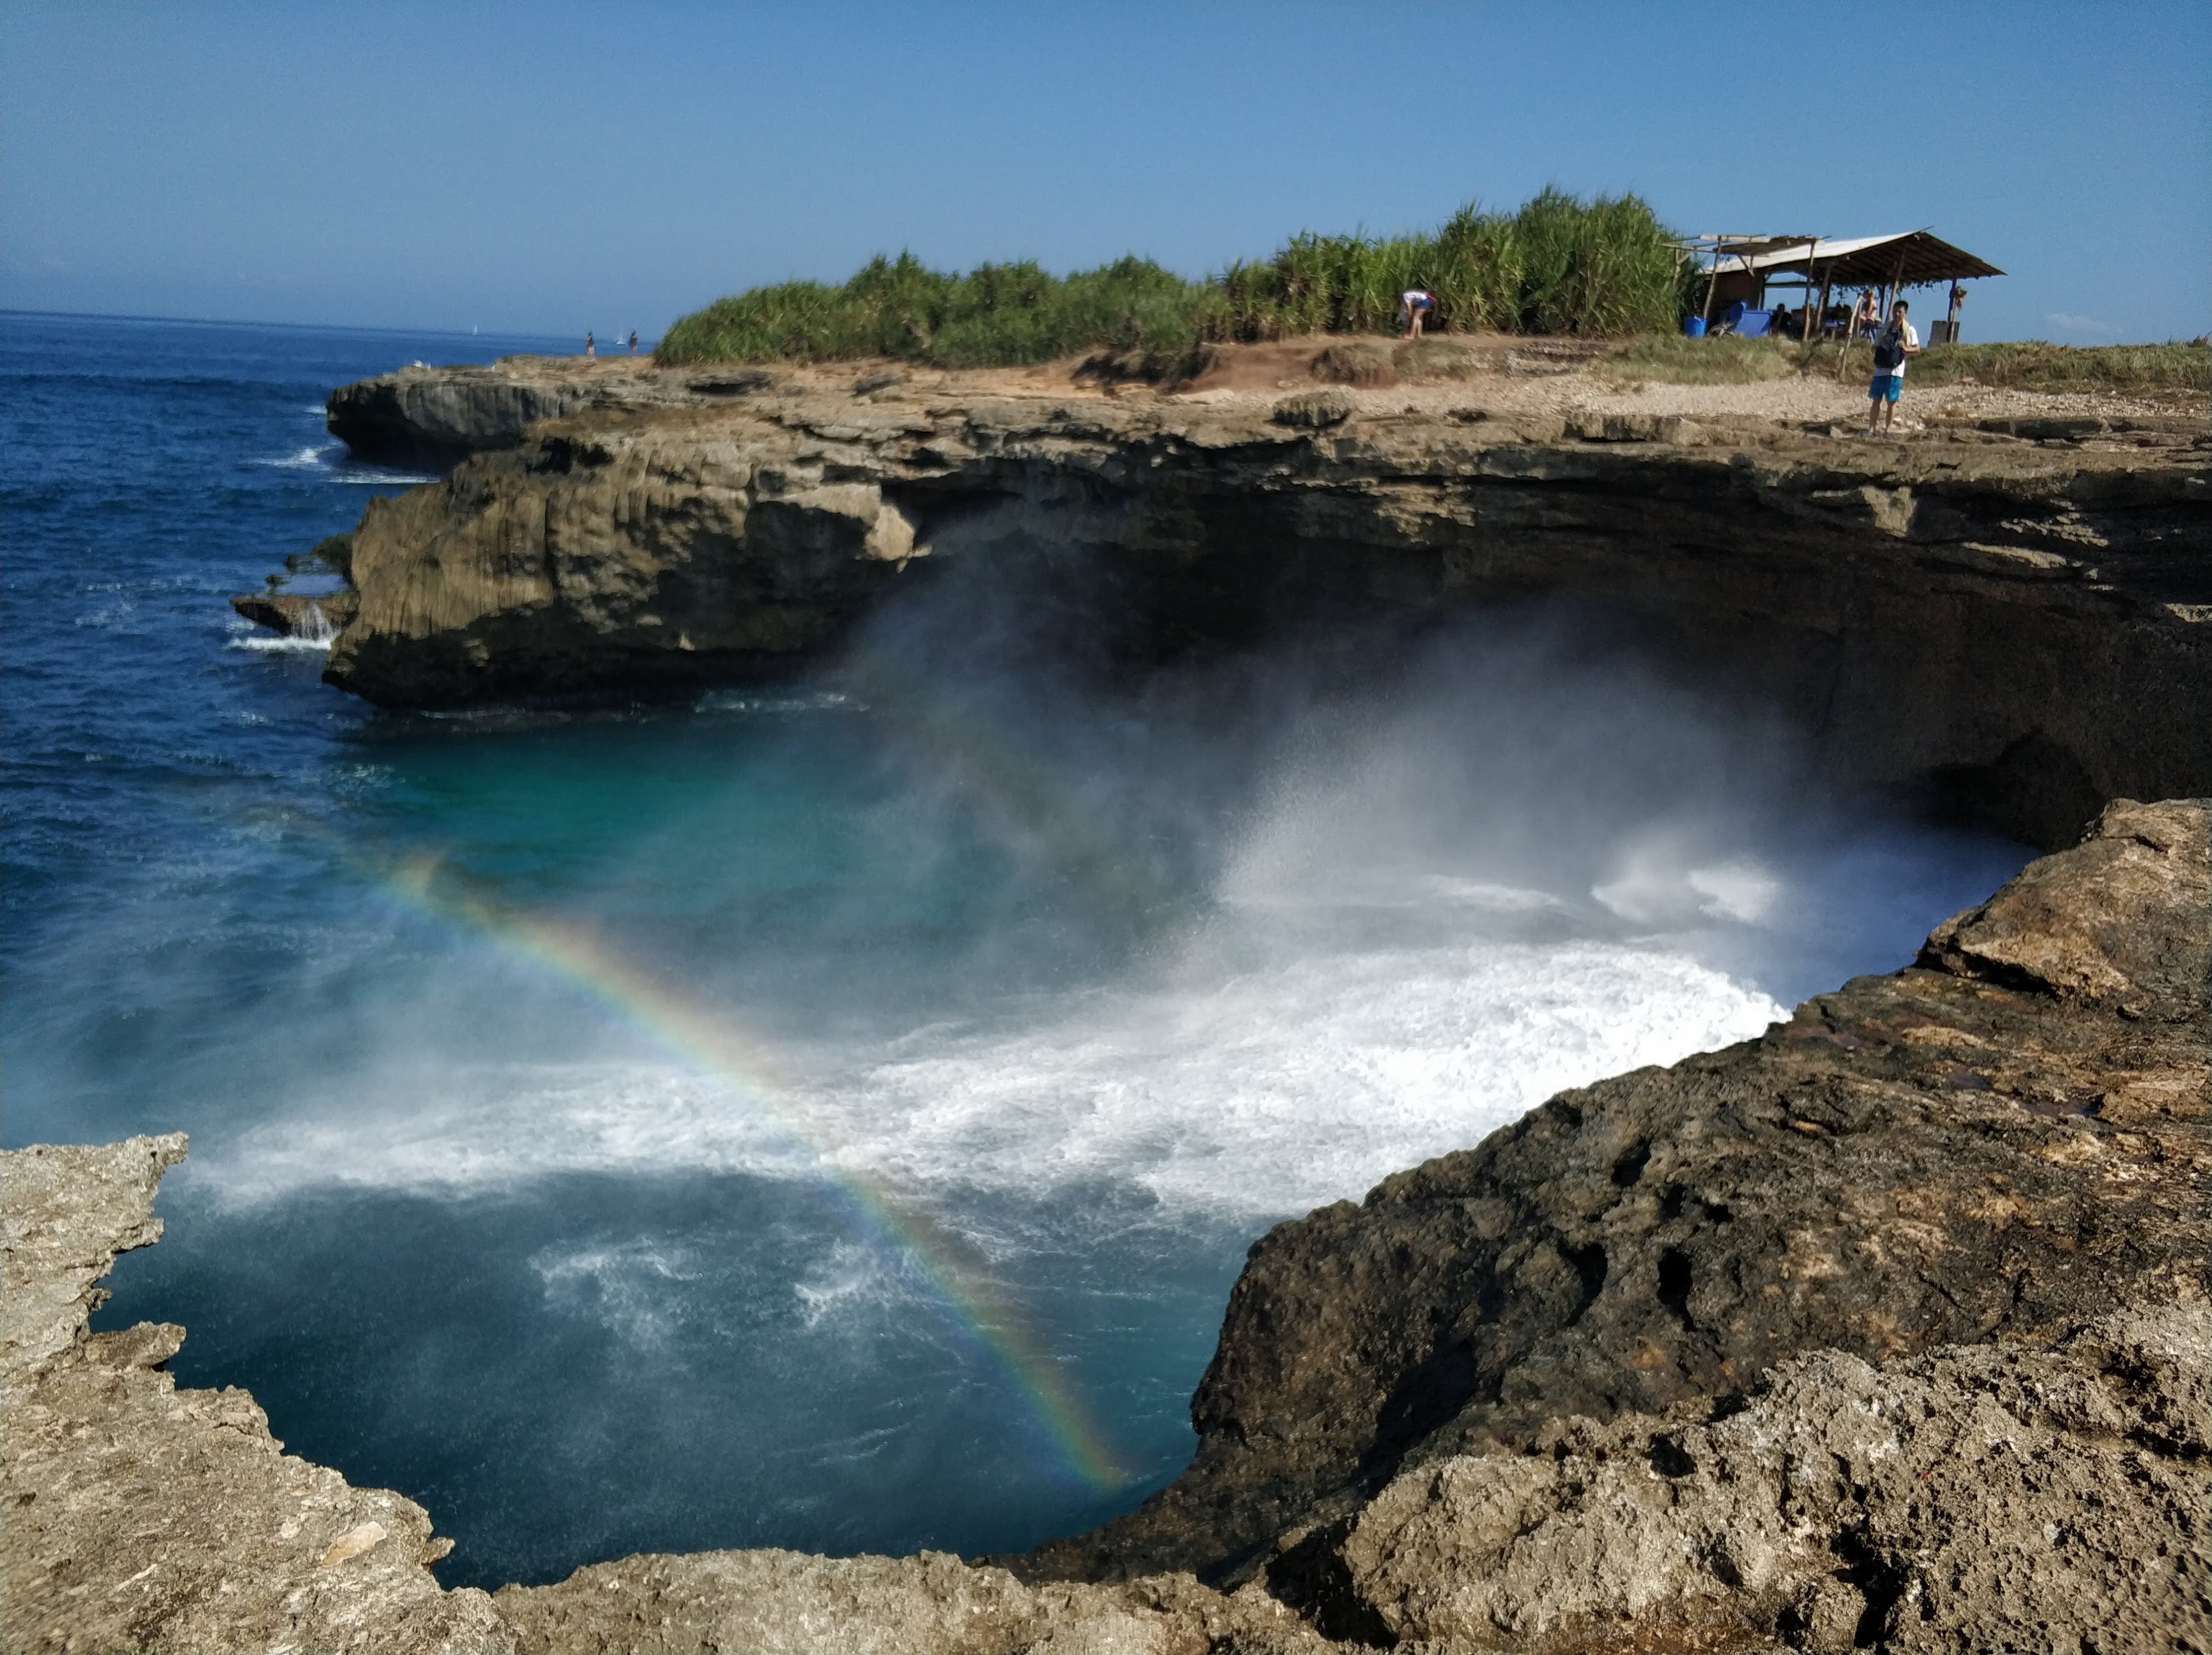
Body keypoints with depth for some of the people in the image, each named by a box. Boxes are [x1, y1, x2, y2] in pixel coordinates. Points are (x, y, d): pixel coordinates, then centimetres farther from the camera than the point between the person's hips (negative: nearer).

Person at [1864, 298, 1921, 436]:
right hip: (1880, 369, 2)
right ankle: (1871, 429, 3)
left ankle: (1887, 430, 4)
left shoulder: (1909, 331, 4)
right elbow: (1875, 347, 18)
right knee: (1876, 400, 2)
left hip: (1896, 371, -2)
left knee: (1892, 402, -1)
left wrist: (1905, 349, -15)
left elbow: (1917, 350, 6)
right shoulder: (1884, 329, 11)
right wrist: (1877, 349, -7)